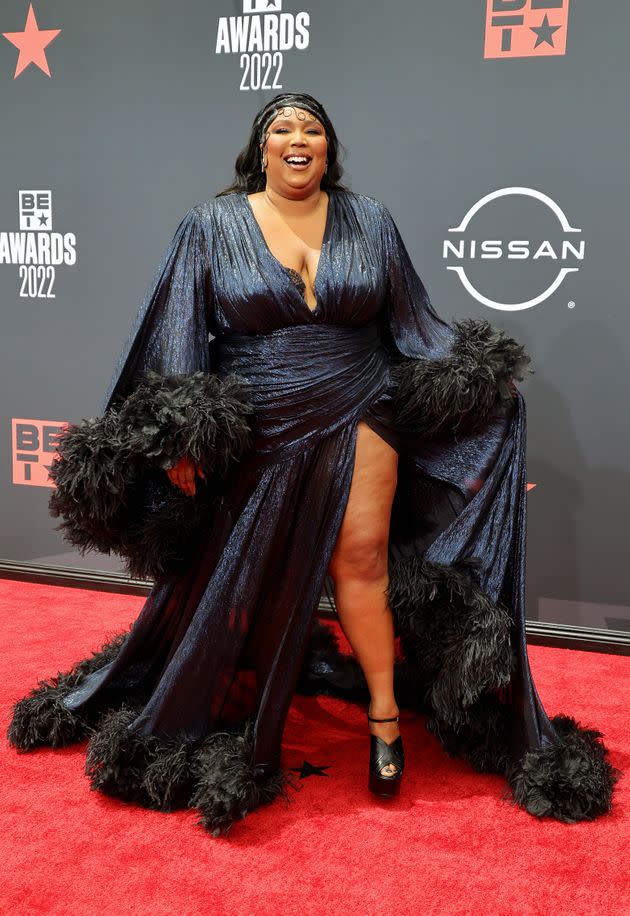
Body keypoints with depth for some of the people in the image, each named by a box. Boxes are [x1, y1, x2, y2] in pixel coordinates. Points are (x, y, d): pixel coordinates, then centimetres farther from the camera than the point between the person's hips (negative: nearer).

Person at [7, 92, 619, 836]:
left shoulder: (369, 221, 7)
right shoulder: (212, 226, 1)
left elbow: (413, 321, 11)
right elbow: (178, 336, -2)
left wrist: (475, 382, 2)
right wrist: (178, 436, -10)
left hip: (358, 418, 1)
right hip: (257, 435, -1)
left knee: (362, 553, -2)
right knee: (257, 579, 8)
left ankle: (384, 713, 14)